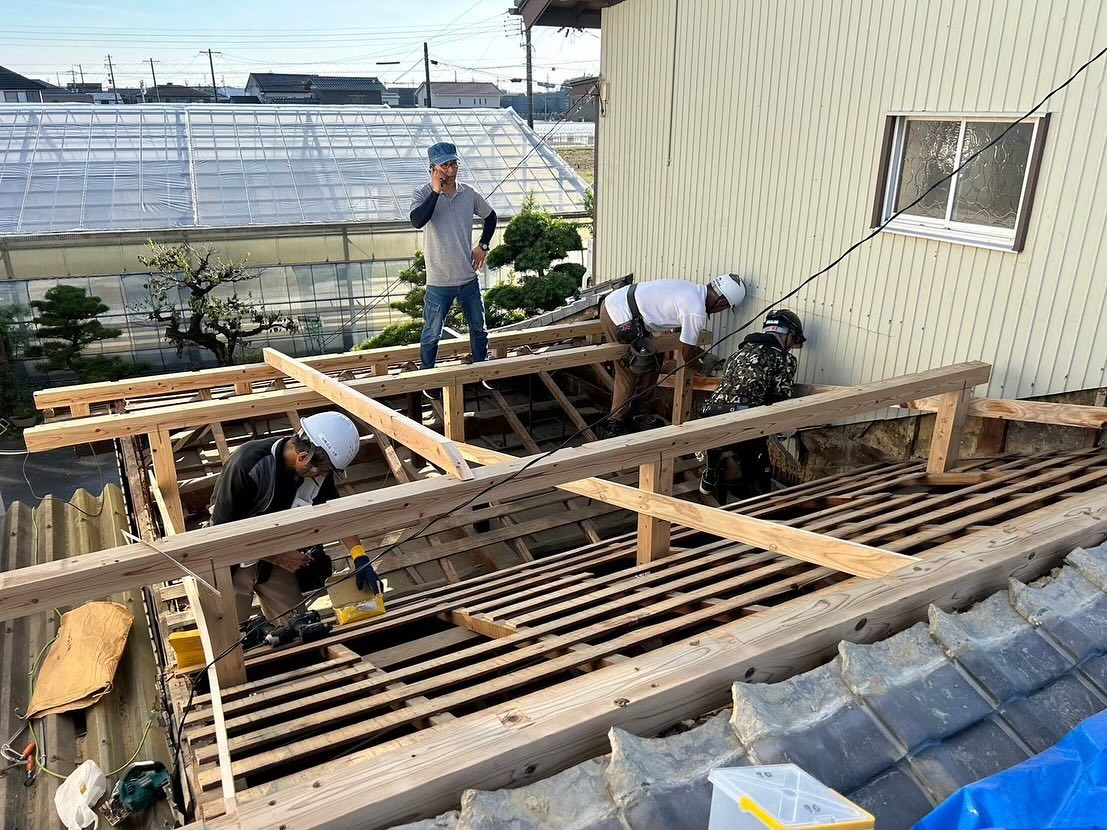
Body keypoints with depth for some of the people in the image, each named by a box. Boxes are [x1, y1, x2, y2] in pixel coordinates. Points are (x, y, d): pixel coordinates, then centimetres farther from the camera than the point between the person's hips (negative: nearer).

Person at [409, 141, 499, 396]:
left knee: (479, 328, 17)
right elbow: (417, 221, -30)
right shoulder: (423, 194, -10)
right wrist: (436, 192, -28)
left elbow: (490, 216, 18)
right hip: (439, 281, -4)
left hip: (469, 278, 4)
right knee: (432, 334, 8)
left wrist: (483, 246, 8)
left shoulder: (469, 193, 1)